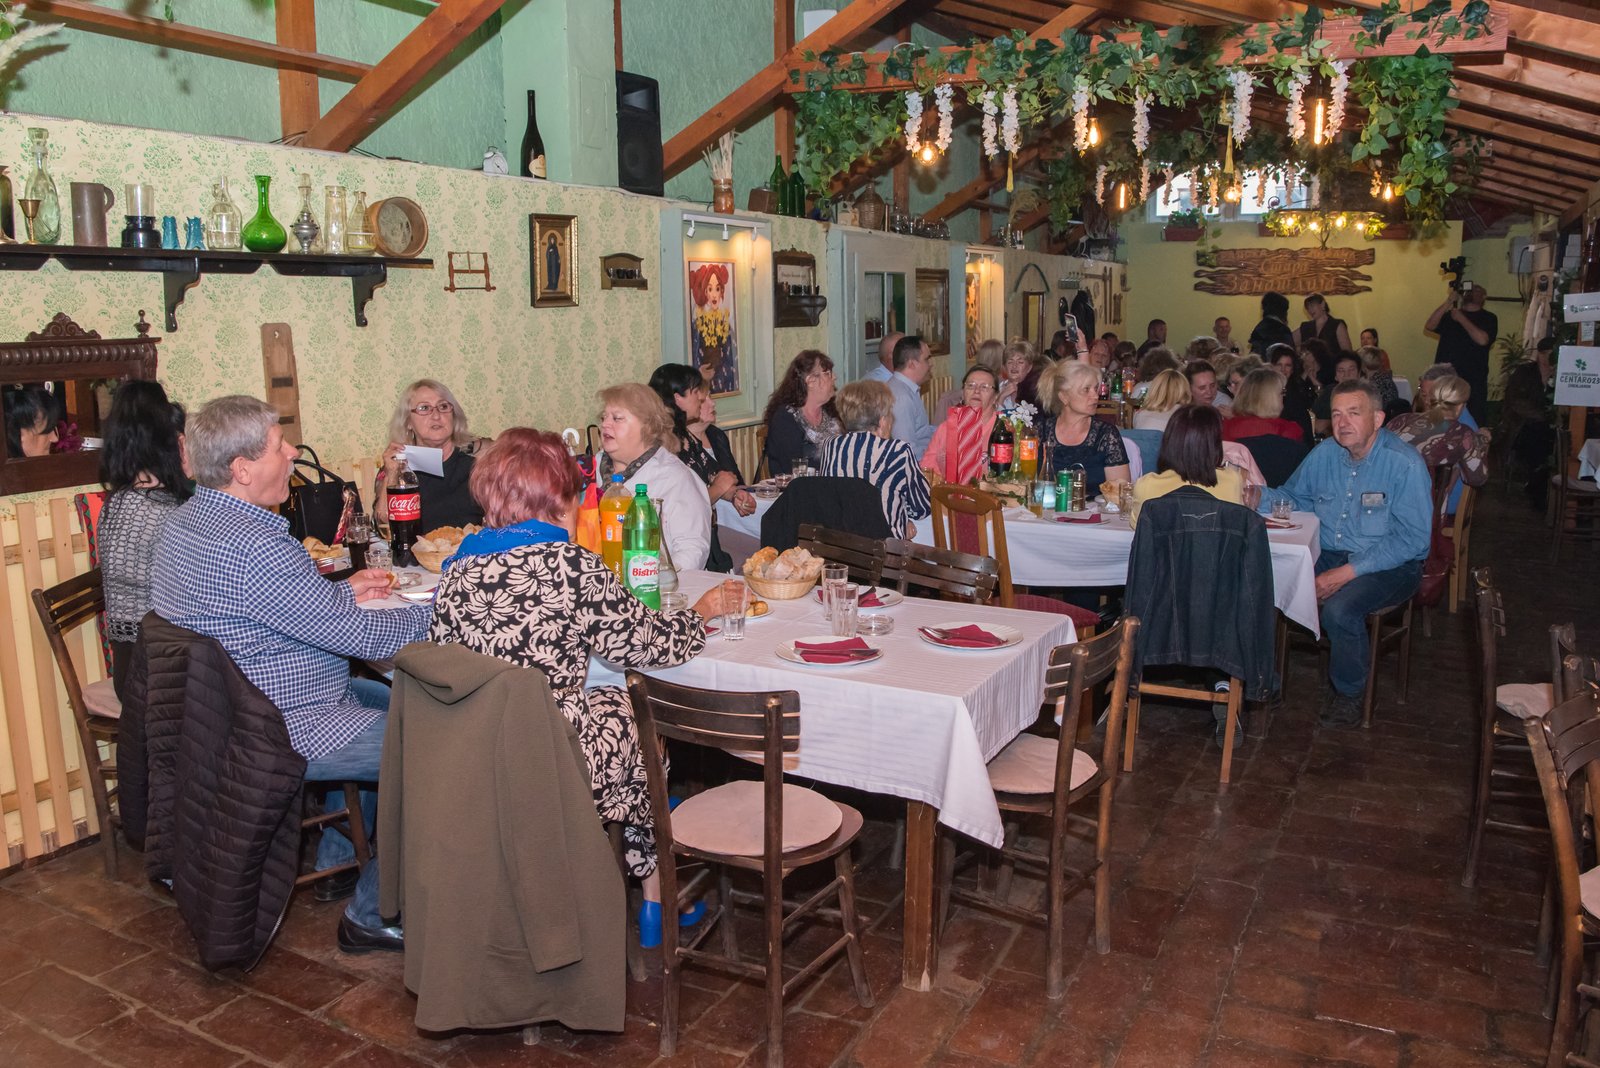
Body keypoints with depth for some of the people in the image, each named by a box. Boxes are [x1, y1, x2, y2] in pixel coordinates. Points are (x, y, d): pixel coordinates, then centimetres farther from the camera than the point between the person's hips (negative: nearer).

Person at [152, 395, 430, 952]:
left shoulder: (188, 520, 5)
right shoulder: (253, 548, -29)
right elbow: (360, 635, -24)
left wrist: (345, 591, 9)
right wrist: (437, 609, -9)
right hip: (283, 732, -11)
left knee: (382, 699, 28)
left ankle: (337, 860, 35)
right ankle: (372, 916, 2)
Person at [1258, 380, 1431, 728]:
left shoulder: (1405, 464, -14)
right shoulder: (1325, 454, 4)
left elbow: (1412, 539, -17)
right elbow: (1294, 499, 17)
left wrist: (1349, 571, -24)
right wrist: (1259, 495, -7)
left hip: (1389, 566, -5)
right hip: (1327, 554, 5)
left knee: (1339, 608, -34)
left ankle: (1347, 694, -5)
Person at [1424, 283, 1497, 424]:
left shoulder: (1489, 318, 8)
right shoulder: (1449, 315, 17)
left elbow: (1482, 339, -10)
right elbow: (1429, 327, -1)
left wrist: (1461, 319, -5)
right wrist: (1448, 302, -5)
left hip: (1473, 382, -2)